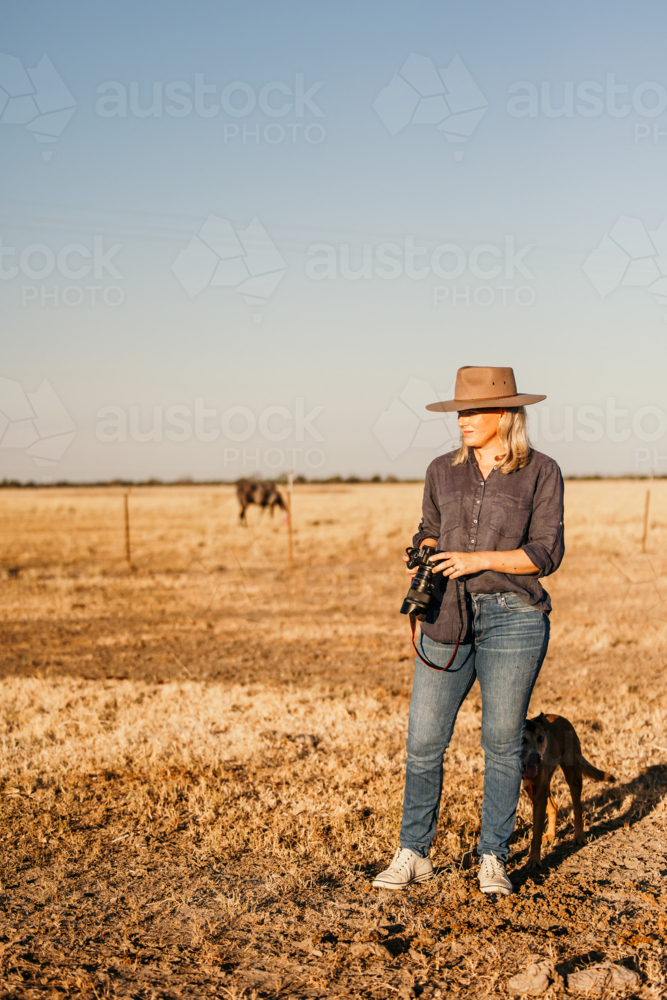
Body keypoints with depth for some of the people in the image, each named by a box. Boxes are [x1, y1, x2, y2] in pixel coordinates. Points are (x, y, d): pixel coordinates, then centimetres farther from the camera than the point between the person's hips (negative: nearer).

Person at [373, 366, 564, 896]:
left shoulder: (541, 472, -1)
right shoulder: (443, 471, 10)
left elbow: (547, 553, -5)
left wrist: (479, 559, -15)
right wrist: (424, 557, -3)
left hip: (513, 618, -3)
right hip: (448, 619, 3)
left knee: (502, 742, 3)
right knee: (424, 742, 1)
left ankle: (493, 859, 17)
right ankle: (413, 855, 15)